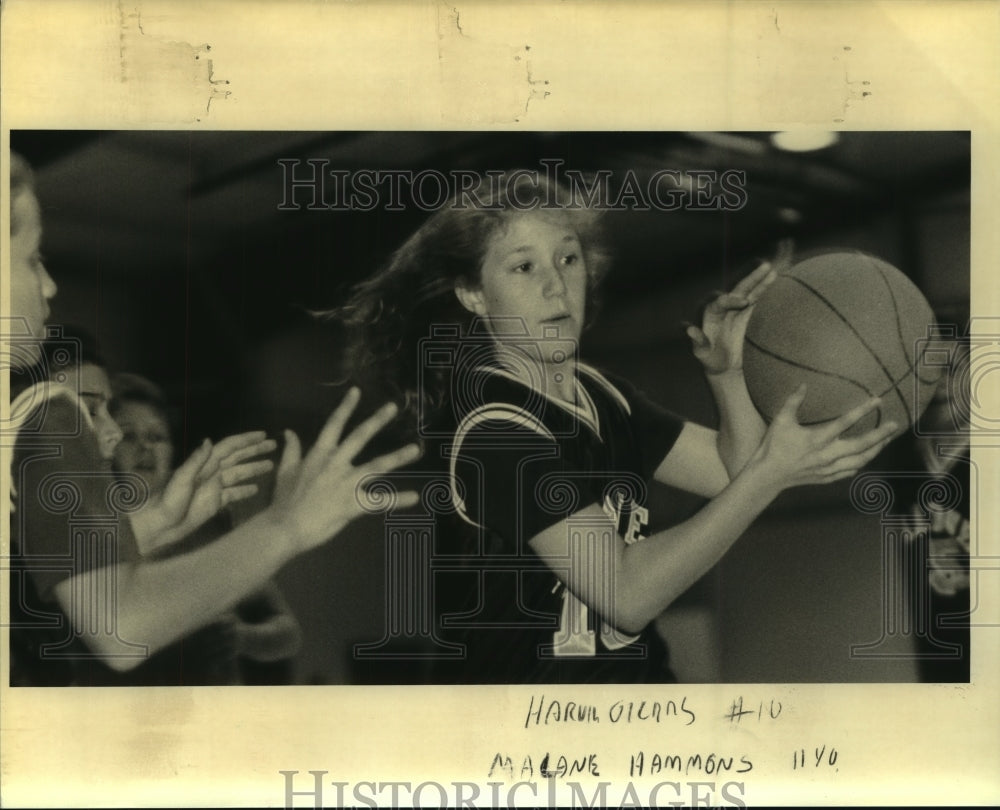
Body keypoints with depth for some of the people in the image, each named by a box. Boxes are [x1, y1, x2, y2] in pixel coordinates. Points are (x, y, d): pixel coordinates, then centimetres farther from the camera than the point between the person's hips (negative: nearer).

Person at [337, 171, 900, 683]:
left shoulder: (597, 393, 7)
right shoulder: (490, 428, -19)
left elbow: (731, 471, 6)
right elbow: (626, 594, -25)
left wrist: (730, 374, -12)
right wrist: (771, 472, -29)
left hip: (635, 669, 8)